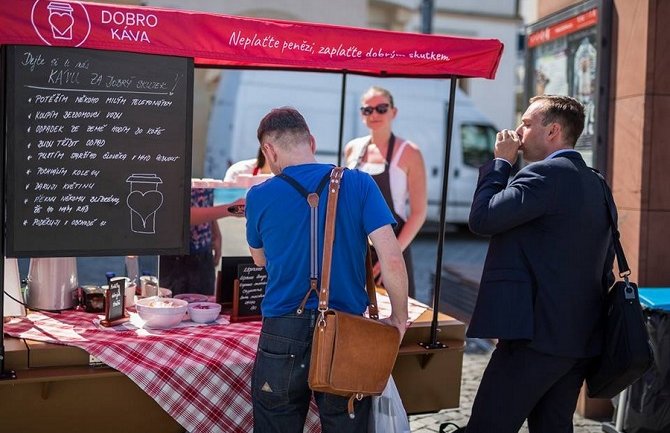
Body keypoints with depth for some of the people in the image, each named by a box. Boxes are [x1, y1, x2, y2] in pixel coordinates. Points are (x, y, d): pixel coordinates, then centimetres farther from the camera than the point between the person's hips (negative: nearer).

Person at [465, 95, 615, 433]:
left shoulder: (545, 173, -14)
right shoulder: (595, 184, 15)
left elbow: (481, 218, -17)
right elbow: (604, 267, 18)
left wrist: (500, 161, -5)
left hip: (537, 335, -9)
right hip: (581, 337, 9)